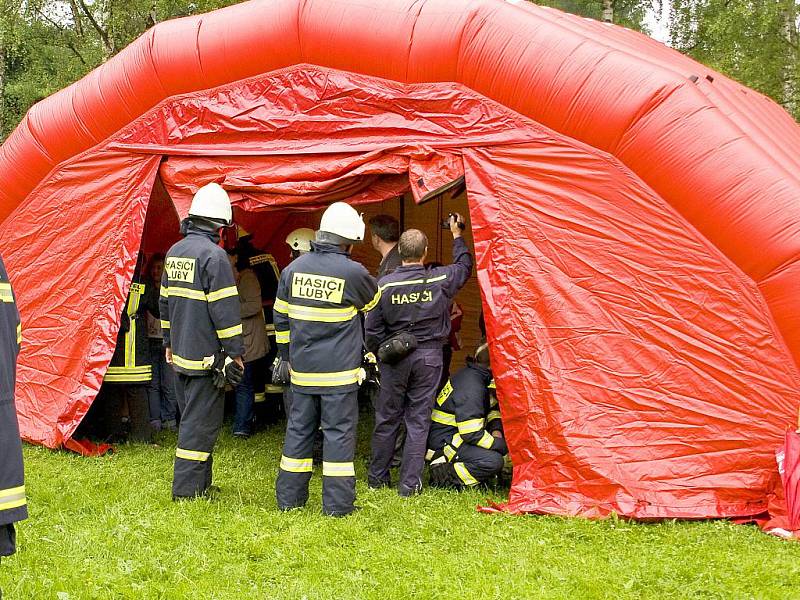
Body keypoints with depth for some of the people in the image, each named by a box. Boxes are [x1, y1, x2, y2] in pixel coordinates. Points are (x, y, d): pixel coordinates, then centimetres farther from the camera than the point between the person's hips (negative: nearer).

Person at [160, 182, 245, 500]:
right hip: (206, 357, -8)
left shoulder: (174, 252, 11)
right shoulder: (213, 255, -16)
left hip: (180, 356, 8)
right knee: (200, 423, -2)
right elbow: (225, 308, -17)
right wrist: (236, 351, -11)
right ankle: (186, 490, 2)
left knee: (191, 419, 17)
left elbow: (165, 301, 19)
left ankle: (200, 483, 27)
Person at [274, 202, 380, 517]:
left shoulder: (293, 268, 3)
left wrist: (286, 356, 23)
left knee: (298, 429, 13)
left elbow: (281, 318, 12)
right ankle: (337, 503, 6)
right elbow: (373, 301, 9)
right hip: (339, 372, -5)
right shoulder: (352, 272, -13)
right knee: (338, 433, 3)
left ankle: (289, 497, 19)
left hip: (302, 370, 5)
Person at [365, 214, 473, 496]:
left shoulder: (385, 284, -10)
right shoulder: (440, 280, -9)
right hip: (428, 356, 0)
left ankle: (377, 477, 25)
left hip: (394, 357, 1)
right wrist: (457, 235, 28)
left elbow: (372, 330, -5)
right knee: (418, 419, 6)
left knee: (386, 417, 13)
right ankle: (409, 483, 8)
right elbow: (464, 265, 14)